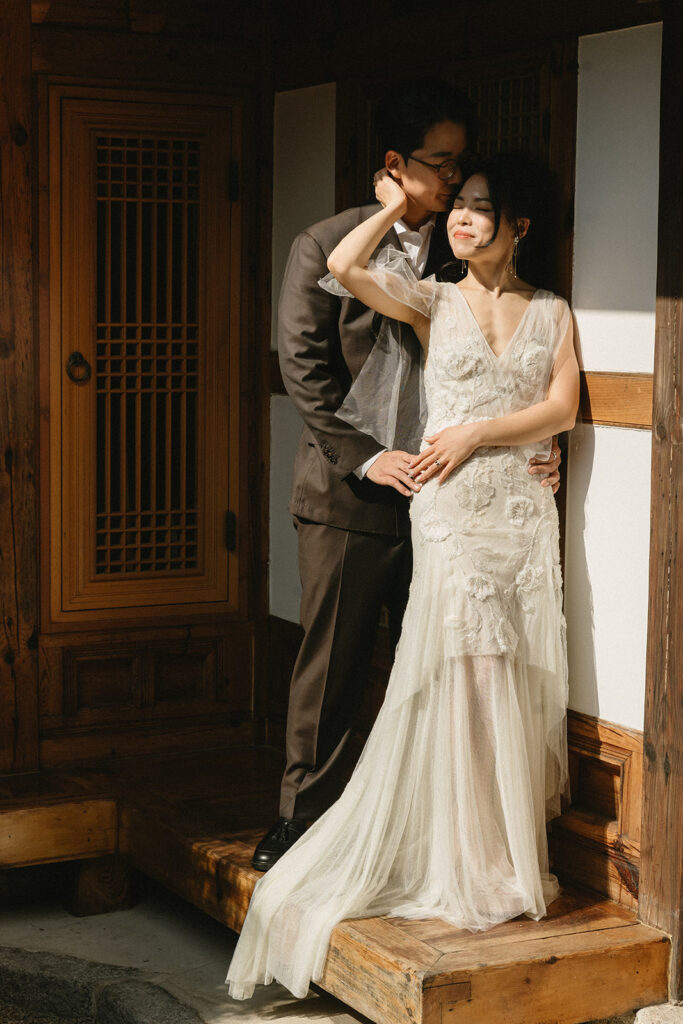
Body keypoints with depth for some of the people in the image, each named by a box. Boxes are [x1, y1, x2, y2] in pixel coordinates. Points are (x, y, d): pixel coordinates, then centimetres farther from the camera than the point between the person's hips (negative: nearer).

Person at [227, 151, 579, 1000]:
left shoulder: (552, 312, 12)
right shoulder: (435, 302, 7)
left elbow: (562, 408, 0)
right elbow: (344, 267, -9)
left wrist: (475, 432, -7)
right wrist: (396, 206, 3)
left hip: (524, 510, 2)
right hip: (452, 514, -2)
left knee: (523, 684, 4)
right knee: (466, 676, -6)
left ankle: (512, 858, 15)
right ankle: (466, 868, 5)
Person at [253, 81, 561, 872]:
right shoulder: (324, 248, 0)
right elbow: (305, 368, -5)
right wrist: (367, 456, -13)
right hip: (348, 493, -2)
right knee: (330, 665, 6)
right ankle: (305, 813, 20)